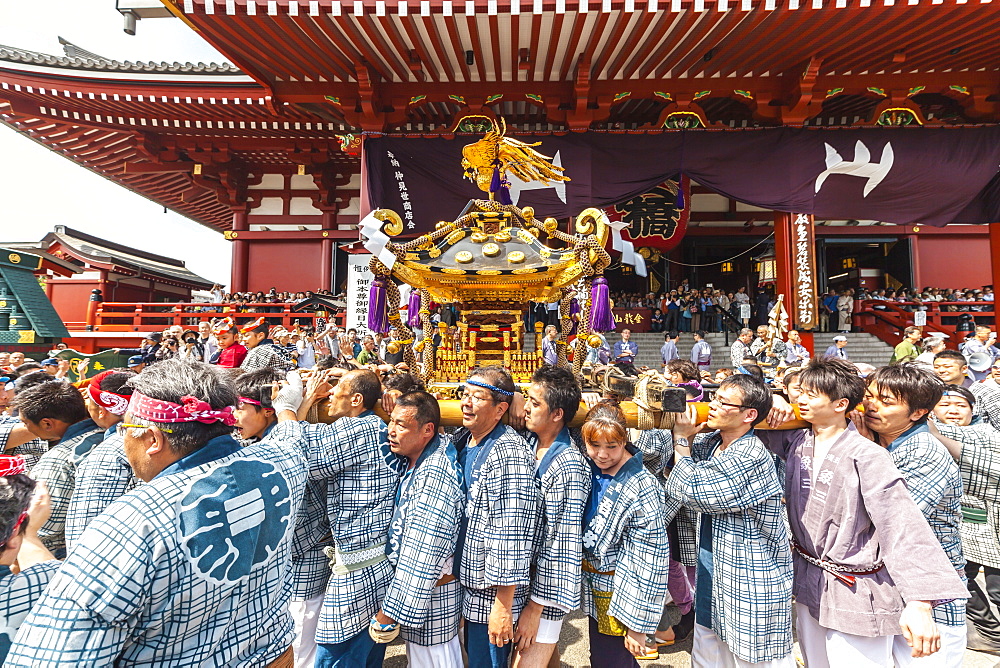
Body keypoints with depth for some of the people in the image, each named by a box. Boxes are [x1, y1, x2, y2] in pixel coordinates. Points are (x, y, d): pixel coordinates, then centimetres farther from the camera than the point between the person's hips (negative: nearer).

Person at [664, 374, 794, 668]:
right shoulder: (712, 441, -1)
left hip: (748, 581, -8)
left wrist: (681, 439, -16)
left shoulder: (750, 458, -27)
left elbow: (687, 491, -24)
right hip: (712, 566, 8)